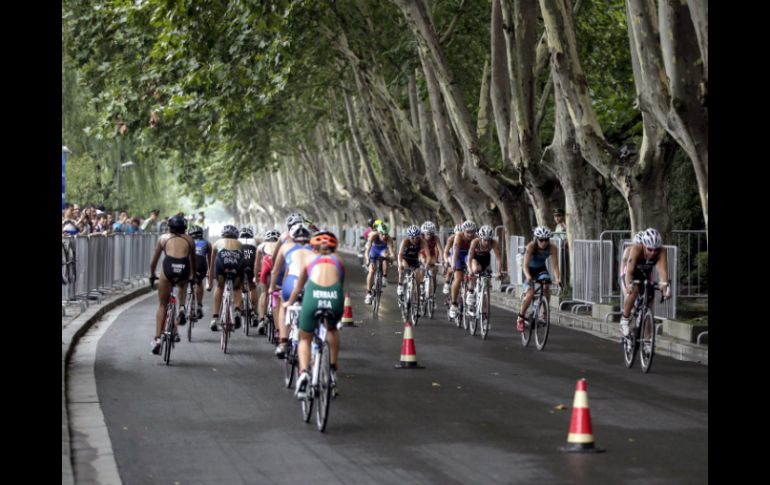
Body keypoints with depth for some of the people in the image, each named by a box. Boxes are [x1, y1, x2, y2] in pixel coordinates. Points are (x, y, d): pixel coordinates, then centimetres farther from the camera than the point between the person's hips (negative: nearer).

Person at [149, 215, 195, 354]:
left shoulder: (163, 238, 23)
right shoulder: (189, 240, 25)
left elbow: (154, 260, 30)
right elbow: (193, 261, 35)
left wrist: (152, 275, 45)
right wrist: (193, 277, 51)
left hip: (168, 268, -1)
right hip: (184, 269, 1)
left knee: (162, 305, 13)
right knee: (182, 285, 40)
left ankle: (157, 338, 5)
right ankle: (181, 308, 16)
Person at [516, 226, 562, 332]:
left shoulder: (551, 248, -24)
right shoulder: (531, 247, -31)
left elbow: (555, 265, -27)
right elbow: (526, 265, -36)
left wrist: (557, 278, -44)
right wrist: (528, 277, -55)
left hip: (541, 269, 3)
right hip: (529, 270, -3)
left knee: (546, 286, -27)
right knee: (530, 292, -23)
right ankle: (520, 318, -5)